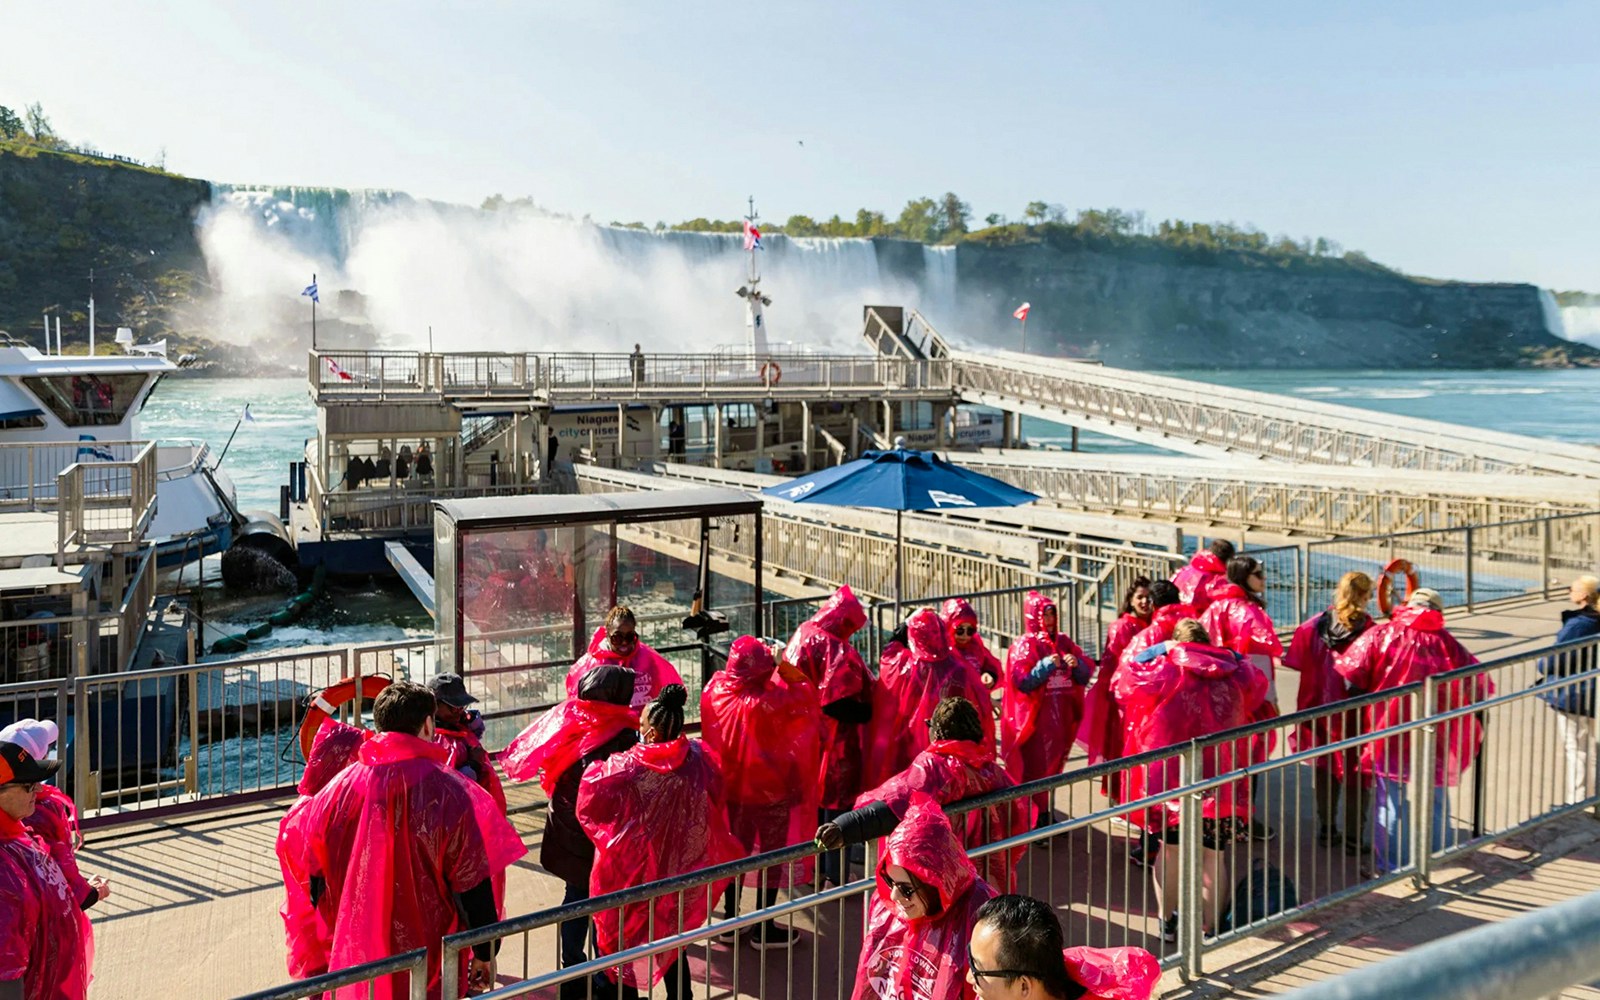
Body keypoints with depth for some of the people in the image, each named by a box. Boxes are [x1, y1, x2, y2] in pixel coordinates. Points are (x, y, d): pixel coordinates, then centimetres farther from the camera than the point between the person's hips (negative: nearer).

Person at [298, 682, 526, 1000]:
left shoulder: (339, 787, -4)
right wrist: (485, 953, 0)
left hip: (354, 964, 3)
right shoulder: (449, 792, -16)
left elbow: (317, 876, 7)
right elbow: (474, 885, -12)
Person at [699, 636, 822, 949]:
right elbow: (806, 697, -14)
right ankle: (763, 929, 21)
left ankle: (730, 920, 33)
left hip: (731, 789, 5)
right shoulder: (773, 701, -29)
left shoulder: (716, 692, -14)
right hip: (770, 792, -5)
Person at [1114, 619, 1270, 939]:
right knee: (1212, 854, 12)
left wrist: (1156, 650, 12)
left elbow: (1123, 680, 4)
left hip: (1173, 777, -2)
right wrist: (1233, 656, 21)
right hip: (1221, 779, 2)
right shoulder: (1235, 671, 1)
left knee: (1171, 848, 13)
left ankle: (1169, 921, 19)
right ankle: (1211, 926, 18)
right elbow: (1259, 683, 23)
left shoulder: (1167, 669, -7)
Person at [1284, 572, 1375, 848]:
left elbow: (1297, 662, 0)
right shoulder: (1368, 629, -17)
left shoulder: (1314, 625, -5)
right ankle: (1352, 834, 14)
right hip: (1356, 711, -4)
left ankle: (1326, 829, 27)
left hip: (1321, 708, 4)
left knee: (1326, 767, 18)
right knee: (1355, 771, 9)